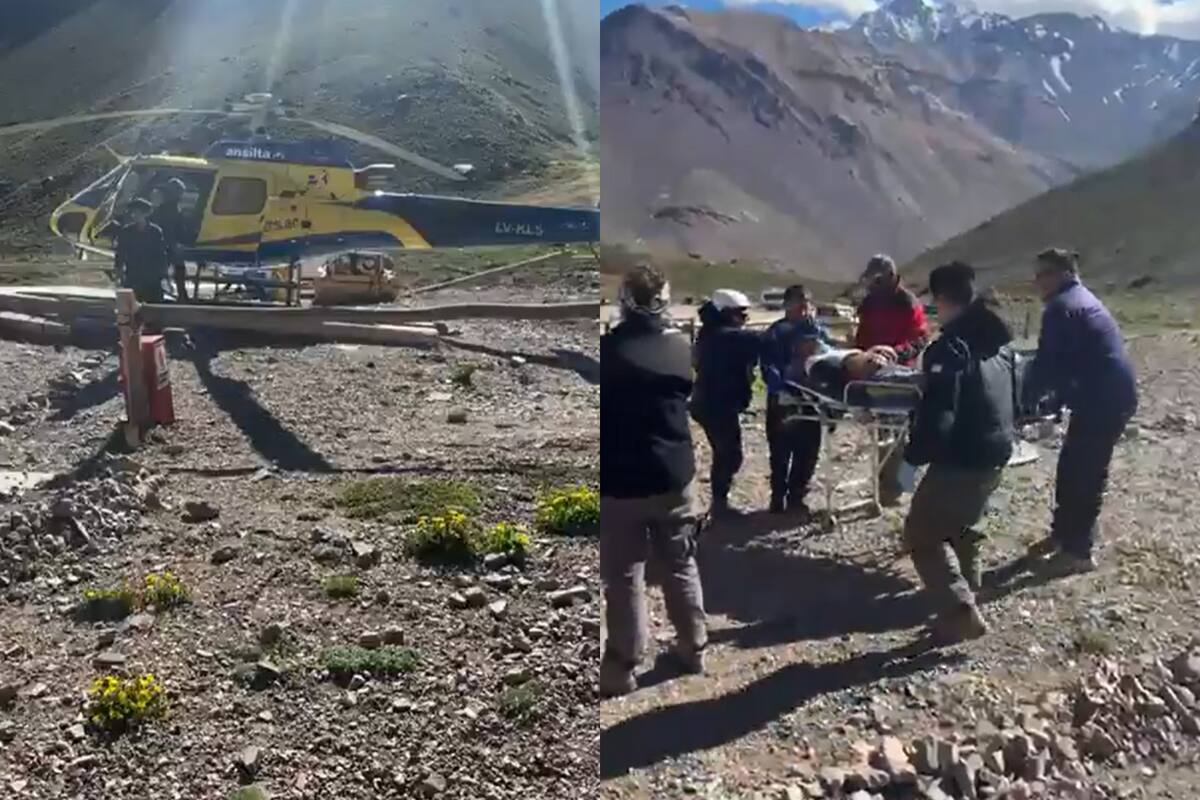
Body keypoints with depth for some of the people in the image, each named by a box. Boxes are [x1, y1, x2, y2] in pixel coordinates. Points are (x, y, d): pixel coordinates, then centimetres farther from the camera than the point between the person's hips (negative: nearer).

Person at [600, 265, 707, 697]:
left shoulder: (606, 350, -16)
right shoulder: (681, 347, -1)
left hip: (621, 482, -4)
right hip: (675, 476, 4)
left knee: (623, 577, 6)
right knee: (681, 566, 18)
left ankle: (622, 666, 13)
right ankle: (693, 649, 30)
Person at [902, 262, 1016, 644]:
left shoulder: (949, 348, -21)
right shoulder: (1000, 339, 8)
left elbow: (937, 416, -24)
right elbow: (1013, 398, 18)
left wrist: (914, 454, -10)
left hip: (961, 460, -9)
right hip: (997, 454, 9)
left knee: (921, 535, 5)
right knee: (961, 526, 27)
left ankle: (960, 612, -2)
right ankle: (964, 597, 35)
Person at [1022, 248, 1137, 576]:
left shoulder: (1061, 307, -16)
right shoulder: (1079, 299, 17)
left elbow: (1047, 364, -18)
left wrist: (1023, 399, -7)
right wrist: (1053, 397, 16)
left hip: (1103, 400, -10)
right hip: (1111, 395, 10)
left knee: (1084, 473, -2)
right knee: (1072, 467, 18)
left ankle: (1080, 550, 6)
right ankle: (1063, 534, 29)